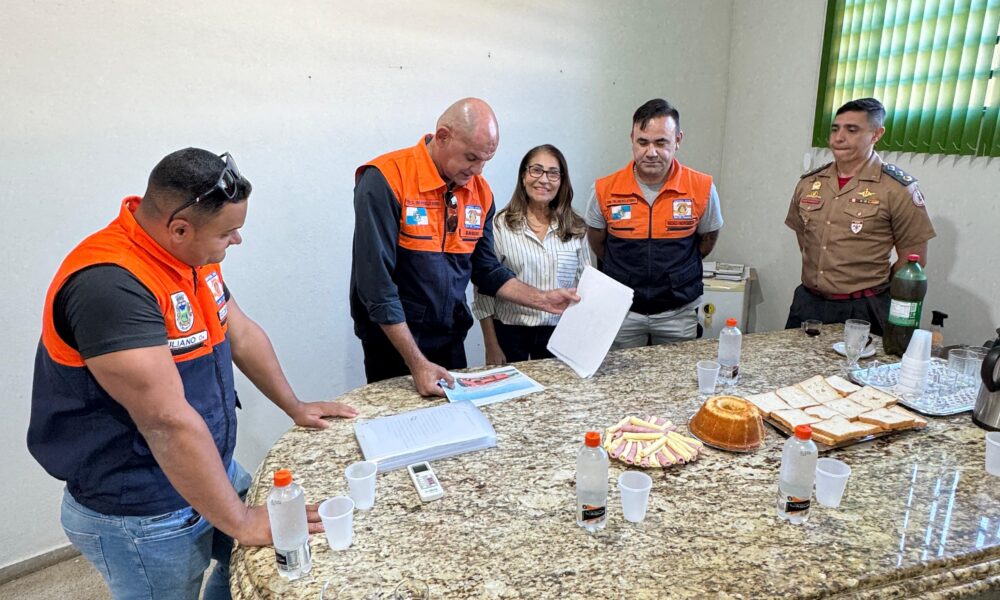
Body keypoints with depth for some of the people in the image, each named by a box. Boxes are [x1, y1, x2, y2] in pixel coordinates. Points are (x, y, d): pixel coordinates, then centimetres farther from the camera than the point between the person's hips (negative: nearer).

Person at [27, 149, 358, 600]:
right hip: (141, 516, -7)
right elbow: (169, 422, -33)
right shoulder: (110, 285, -31)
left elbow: (241, 333, 10)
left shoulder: (191, 254, -2)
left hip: (210, 467, 8)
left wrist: (294, 407, 12)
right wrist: (241, 522, -26)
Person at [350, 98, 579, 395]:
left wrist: (542, 300, -2)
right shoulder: (385, 180, -19)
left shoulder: (480, 191, 1)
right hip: (393, 343, -5)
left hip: (452, 340, 6)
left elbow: (487, 272, 11)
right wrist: (418, 363, -23)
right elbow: (376, 283, -22)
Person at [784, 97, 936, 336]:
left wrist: (872, 287, 3)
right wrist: (816, 273, 11)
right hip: (808, 302, 4)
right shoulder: (808, 183, 5)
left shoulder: (898, 188, -8)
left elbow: (914, 258, -4)